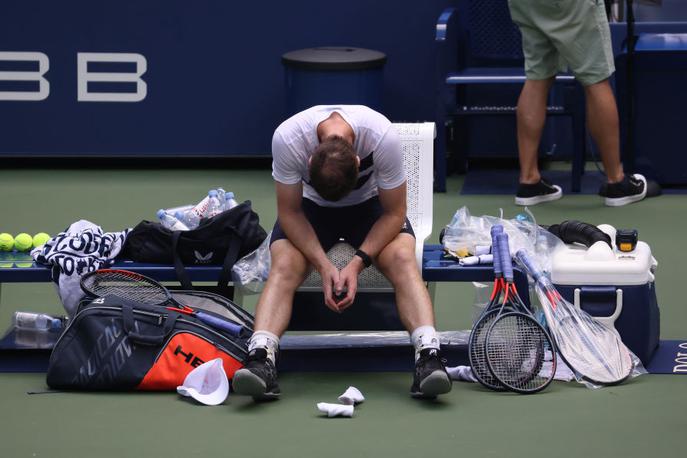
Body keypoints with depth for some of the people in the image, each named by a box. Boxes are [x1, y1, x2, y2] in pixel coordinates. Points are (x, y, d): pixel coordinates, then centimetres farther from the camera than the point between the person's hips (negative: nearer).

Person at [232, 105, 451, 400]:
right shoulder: (287, 138, -33)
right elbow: (290, 212, -18)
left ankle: (428, 355, -43)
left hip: (370, 206, 0)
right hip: (310, 208, 0)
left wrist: (357, 264, -30)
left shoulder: (383, 137, -34)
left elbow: (393, 213, -19)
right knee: (284, 265, -30)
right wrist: (323, 266, -30)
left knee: (402, 259, -31)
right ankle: (260, 358, -45)